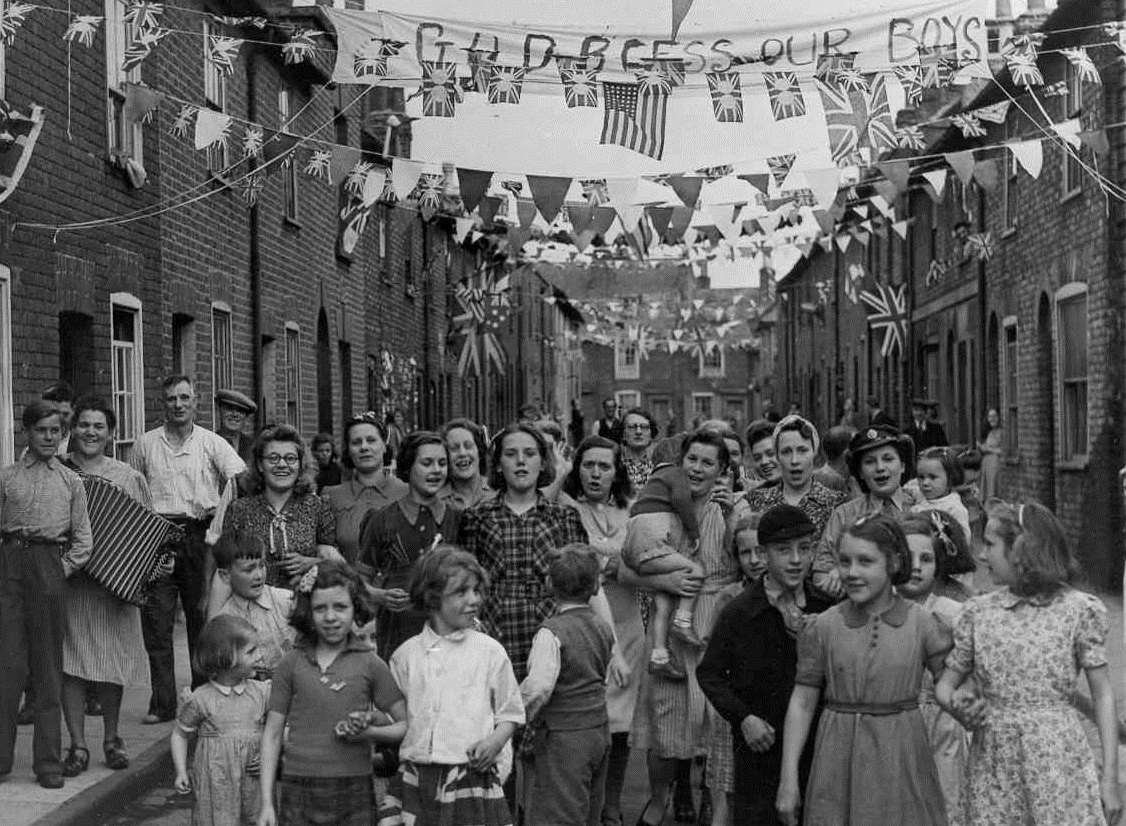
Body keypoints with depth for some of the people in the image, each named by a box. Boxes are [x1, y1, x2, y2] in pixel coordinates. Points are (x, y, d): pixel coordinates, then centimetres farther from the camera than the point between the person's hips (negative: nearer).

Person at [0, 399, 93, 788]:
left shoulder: (70, 481, 8)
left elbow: (83, 538, 7)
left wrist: (63, 569, -4)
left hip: (51, 570, 0)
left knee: (48, 667, 4)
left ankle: (49, 763, 9)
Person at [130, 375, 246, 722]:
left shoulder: (212, 443, 5)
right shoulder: (145, 444, 11)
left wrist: (220, 509, -15)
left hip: (198, 534, -1)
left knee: (202, 616, 5)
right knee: (156, 619, -3)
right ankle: (162, 703, 1)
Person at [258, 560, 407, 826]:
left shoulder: (369, 664, 3)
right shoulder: (292, 664, 5)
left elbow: (405, 725, 8)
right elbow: (272, 734, 7)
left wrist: (369, 732, -11)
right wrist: (267, 803, 3)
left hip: (354, 793, 0)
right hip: (299, 792, 0)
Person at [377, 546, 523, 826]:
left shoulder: (490, 651, 4)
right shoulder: (406, 654, 9)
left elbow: (511, 713, 8)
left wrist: (496, 740, -9)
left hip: (473, 778, -1)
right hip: (415, 779, 2)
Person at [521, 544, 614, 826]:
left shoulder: (552, 633, -18)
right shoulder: (603, 629, 6)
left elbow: (538, 687, -27)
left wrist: (518, 718, -10)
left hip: (564, 738, -8)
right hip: (600, 733, 8)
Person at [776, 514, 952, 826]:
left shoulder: (922, 624, -2)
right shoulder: (823, 628, -1)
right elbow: (802, 703, 0)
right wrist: (789, 779, -2)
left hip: (900, 761, 0)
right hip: (839, 762, 0)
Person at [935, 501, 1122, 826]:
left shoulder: (1078, 609, -3)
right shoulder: (978, 611, 6)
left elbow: (1102, 694, -2)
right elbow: (945, 683, 13)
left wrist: (1109, 777, -5)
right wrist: (957, 708, -11)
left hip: (1057, 759, -3)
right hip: (993, 765, 3)